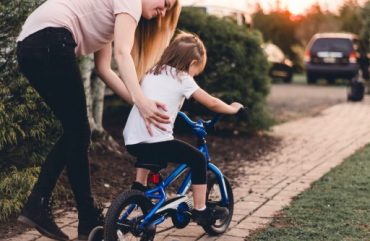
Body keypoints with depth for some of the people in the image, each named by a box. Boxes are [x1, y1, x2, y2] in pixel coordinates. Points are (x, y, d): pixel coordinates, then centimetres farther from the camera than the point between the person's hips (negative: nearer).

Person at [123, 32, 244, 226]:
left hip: (131, 140, 7)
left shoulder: (152, 73, 19)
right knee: (198, 159, 7)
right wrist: (232, 109, 21)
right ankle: (200, 210, 12)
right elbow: (212, 103, 4)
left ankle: (139, 186, 36)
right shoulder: (182, 79, 2)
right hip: (155, 140, -7)